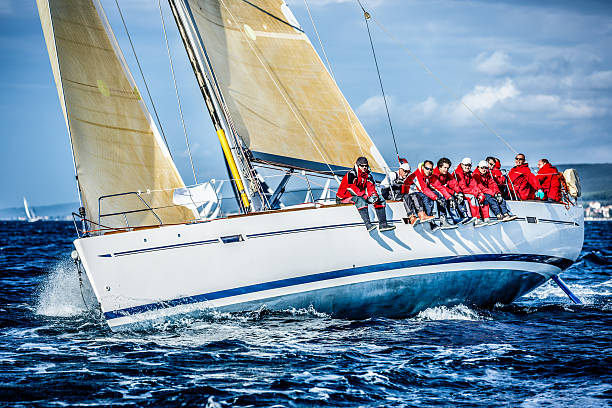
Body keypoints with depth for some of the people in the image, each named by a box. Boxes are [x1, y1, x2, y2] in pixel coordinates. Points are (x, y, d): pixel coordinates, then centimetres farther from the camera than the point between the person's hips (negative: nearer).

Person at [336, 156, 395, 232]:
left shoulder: (367, 175, 8)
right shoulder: (351, 174, -18)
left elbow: (371, 187, 1)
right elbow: (353, 189, -29)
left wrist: (374, 195, -23)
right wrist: (367, 197, -35)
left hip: (360, 196, 8)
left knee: (380, 200, -3)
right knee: (360, 200, -40)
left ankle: (383, 224, -12)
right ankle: (368, 225, -49)